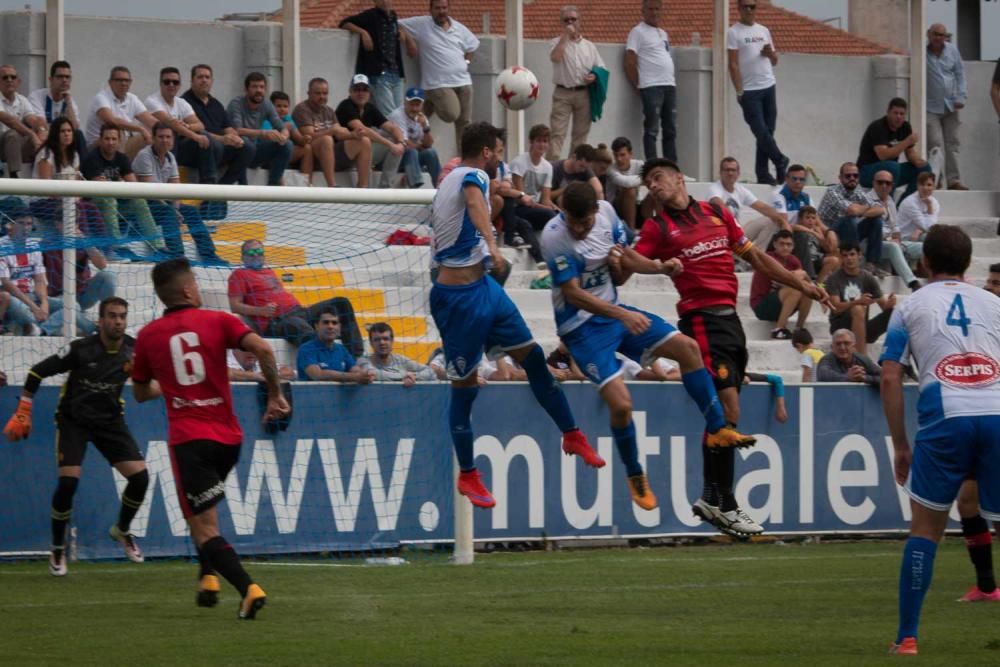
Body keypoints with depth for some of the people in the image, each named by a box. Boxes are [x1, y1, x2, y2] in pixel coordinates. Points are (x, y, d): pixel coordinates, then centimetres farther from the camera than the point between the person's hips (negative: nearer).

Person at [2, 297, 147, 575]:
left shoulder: (133, 349, -10)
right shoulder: (80, 349, -19)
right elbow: (37, 372, -10)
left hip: (110, 420, 3)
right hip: (73, 419, -3)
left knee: (139, 476, -10)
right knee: (68, 481, -19)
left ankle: (122, 530, 20)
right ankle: (57, 548, 2)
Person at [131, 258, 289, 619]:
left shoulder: (148, 336, 6)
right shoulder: (217, 321, 3)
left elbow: (140, 393, 19)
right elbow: (263, 349, -13)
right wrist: (274, 394, -2)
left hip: (188, 440, -3)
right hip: (229, 437, 3)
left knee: (204, 529, -7)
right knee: (203, 512, 29)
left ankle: (248, 589, -27)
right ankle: (208, 579, 17)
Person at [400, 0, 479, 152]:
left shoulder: (459, 28, 11)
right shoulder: (421, 24, -4)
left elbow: (473, 44, 27)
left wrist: (466, 61, 13)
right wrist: (408, 39, -13)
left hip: (463, 81, 5)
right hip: (438, 83, -5)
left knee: (464, 122, 3)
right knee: (451, 115, -20)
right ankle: (431, 104, 11)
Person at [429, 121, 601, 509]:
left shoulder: (450, 180, 13)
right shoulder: (474, 176, -15)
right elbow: (474, 203, -38)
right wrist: (492, 247, -54)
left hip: (482, 285, 10)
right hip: (459, 297, -10)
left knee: (532, 356, 11)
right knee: (464, 386, 0)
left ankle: (571, 435, 20)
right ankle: (467, 475, 10)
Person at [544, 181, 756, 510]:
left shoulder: (606, 212, -5)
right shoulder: (554, 236, -25)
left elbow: (626, 258, 9)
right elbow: (573, 294, -26)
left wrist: (660, 267, -12)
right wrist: (622, 316, -35)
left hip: (612, 310, 7)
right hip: (581, 326, -7)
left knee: (687, 347, 3)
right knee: (621, 403, -17)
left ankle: (717, 430, 16)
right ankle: (635, 477, 9)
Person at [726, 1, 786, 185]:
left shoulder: (763, 31, 14)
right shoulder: (734, 32, -1)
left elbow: (774, 61, 20)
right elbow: (733, 64, -6)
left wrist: (770, 53, -3)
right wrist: (739, 92, -13)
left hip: (769, 87, 5)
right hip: (750, 91, -5)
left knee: (767, 132, 4)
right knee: (761, 131, -8)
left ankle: (763, 174, 8)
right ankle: (780, 162, 7)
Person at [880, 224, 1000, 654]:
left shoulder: (911, 308, 16)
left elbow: (890, 380, 9)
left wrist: (899, 447, 15)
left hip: (945, 419, -1)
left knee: (926, 527, 11)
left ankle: (907, 637, 8)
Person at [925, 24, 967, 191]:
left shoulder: (952, 50, 6)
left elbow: (960, 74, 10)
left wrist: (961, 97, 0)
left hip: (950, 106, 5)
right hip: (930, 107, -5)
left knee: (952, 144, 7)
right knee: (935, 145, -12)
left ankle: (954, 180, 11)